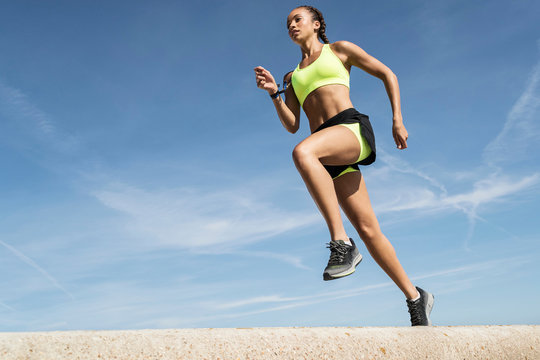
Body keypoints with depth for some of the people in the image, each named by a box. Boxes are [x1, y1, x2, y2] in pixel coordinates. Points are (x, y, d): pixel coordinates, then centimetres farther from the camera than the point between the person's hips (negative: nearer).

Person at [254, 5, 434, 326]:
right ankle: (416, 297, 12)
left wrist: (398, 120, 3)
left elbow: (388, 74, 14)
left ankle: (342, 243, -37)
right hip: (330, 155, 5)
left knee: (303, 153, -37)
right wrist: (274, 93, 2)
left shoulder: (339, 49, 17)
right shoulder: (293, 77, 28)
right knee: (369, 231, -1)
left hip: (352, 128, -4)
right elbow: (292, 125, 17)